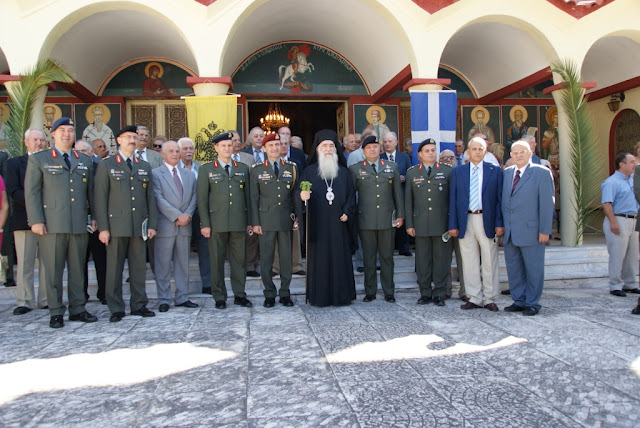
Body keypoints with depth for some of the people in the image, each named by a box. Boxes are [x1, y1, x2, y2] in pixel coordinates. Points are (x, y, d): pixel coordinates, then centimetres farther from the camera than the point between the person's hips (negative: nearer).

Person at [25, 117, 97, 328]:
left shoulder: (85, 161, 17)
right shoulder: (38, 159, 8)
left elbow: (91, 192, 18)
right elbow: (31, 192, 2)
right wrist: (36, 220, -7)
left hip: (79, 224, 3)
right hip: (52, 224, -3)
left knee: (78, 269, 8)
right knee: (53, 270, 1)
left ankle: (77, 309, 17)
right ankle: (56, 313, 11)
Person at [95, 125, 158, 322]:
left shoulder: (144, 166, 16)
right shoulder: (106, 165, 5)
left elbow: (150, 197, 14)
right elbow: (100, 198, -1)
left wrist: (152, 224, 6)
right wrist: (103, 228, -8)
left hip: (139, 226, 3)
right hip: (116, 225, -3)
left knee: (139, 267, 6)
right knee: (115, 268, 0)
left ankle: (139, 305, 15)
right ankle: (116, 309, 9)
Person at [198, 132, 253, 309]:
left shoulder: (243, 168, 13)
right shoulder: (206, 169, 5)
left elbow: (247, 196, 12)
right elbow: (202, 198, 1)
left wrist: (249, 221, 7)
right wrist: (205, 224, -6)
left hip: (238, 222, 2)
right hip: (216, 223, -2)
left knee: (239, 259, 6)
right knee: (217, 261, 4)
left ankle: (239, 295, 17)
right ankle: (219, 297, 14)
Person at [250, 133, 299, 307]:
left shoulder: (291, 167, 9)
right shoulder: (257, 169, 5)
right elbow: (254, 197, 2)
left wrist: (297, 218, 3)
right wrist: (255, 222, -3)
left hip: (286, 219, 1)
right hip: (266, 219, -1)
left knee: (286, 257, 6)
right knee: (266, 258, 3)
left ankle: (285, 293, 17)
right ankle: (269, 294, 15)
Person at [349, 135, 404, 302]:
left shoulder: (392, 167, 11)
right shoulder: (355, 169, 6)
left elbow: (398, 192, 11)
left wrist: (400, 215, 6)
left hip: (387, 219, 1)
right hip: (366, 220, -1)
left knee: (387, 257, 7)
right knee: (368, 257, 4)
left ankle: (389, 292, 16)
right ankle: (370, 292, 14)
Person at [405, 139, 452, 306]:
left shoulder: (447, 171, 6)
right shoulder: (412, 173, 10)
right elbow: (408, 200, 9)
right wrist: (409, 224, 3)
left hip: (442, 223, -1)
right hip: (420, 224, 1)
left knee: (441, 258, 3)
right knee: (423, 259, 5)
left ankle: (439, 293, 13)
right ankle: (425, 293, 15)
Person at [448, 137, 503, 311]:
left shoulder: (495, 171, 4)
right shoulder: (458, 172, 8)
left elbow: (500, 198, 1)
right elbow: (453, 199, 6)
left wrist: (499, 223, -7)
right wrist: (453, 225, 0)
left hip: (487, 221, -1)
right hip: (466, 221, 2)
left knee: (490, 262, 4)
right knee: (469, 263, 7)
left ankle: (489, 299, 15)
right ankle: (474, 298, 17)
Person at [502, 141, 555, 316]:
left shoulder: (542, 173, -3)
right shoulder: (506, 173, 12)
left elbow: (547, 203, -7)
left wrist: (544, 230, -12)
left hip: (531, 231, -5)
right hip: (509, 232, 5)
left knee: (533, 269, 4)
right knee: (513, 268, 11)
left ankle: (532, 303, 16)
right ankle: (519, 301, 23)